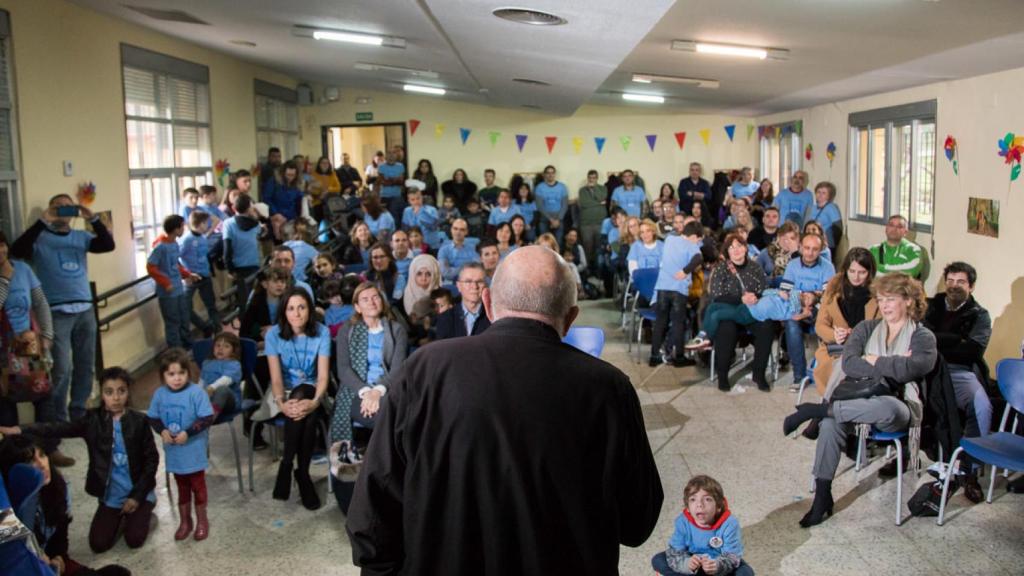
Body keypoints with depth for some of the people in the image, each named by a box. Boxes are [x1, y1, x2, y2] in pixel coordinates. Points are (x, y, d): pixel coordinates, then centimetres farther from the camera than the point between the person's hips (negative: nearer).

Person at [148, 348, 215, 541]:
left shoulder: (196, 392, -19)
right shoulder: (159, 394, -5)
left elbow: (207, 418, -18)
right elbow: (153, 418, 4)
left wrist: (187, 433, -25)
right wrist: (162, 431, -14)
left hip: (194, 449, -4)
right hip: (173, 450, 4)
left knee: (197, 485, 13)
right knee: (181, 486, 19)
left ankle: (202, 521, 29)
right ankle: (185, 521, 34)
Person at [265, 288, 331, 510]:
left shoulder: (322, 332, -12)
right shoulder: (274, 334, -11)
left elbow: (323, 376, -17)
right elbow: (276, 377, -16)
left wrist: (315, 401, -36)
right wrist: (281, 403, -35)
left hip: (310, 391, 0)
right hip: (284, 392, 0)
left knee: (303, 403, -33)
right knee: (297, 407, -32)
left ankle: (287, 466, -18)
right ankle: (302, 474, -19)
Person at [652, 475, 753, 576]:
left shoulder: (728, 524, -28)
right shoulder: (683, 522, -22)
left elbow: (732, 556, -29)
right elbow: (674, 552, -21)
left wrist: (718, 566, -51)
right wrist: (687, 563, -45)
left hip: (721, 563, -2)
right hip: (695, 562, 2)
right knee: (658, 561, -16)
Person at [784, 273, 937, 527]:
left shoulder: (923, 337, 6)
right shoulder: (867, 328, 16)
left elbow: (909, 369, -16)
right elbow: (848, 364, -2)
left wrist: (874, 361, -3)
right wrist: (892, 366, -9)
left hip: (898, 408, -3)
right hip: (859, 399, 3)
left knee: (888, 407, -42)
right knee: (830, 424, -32)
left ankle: (817, 409, -26)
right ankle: (822, 496, -23)